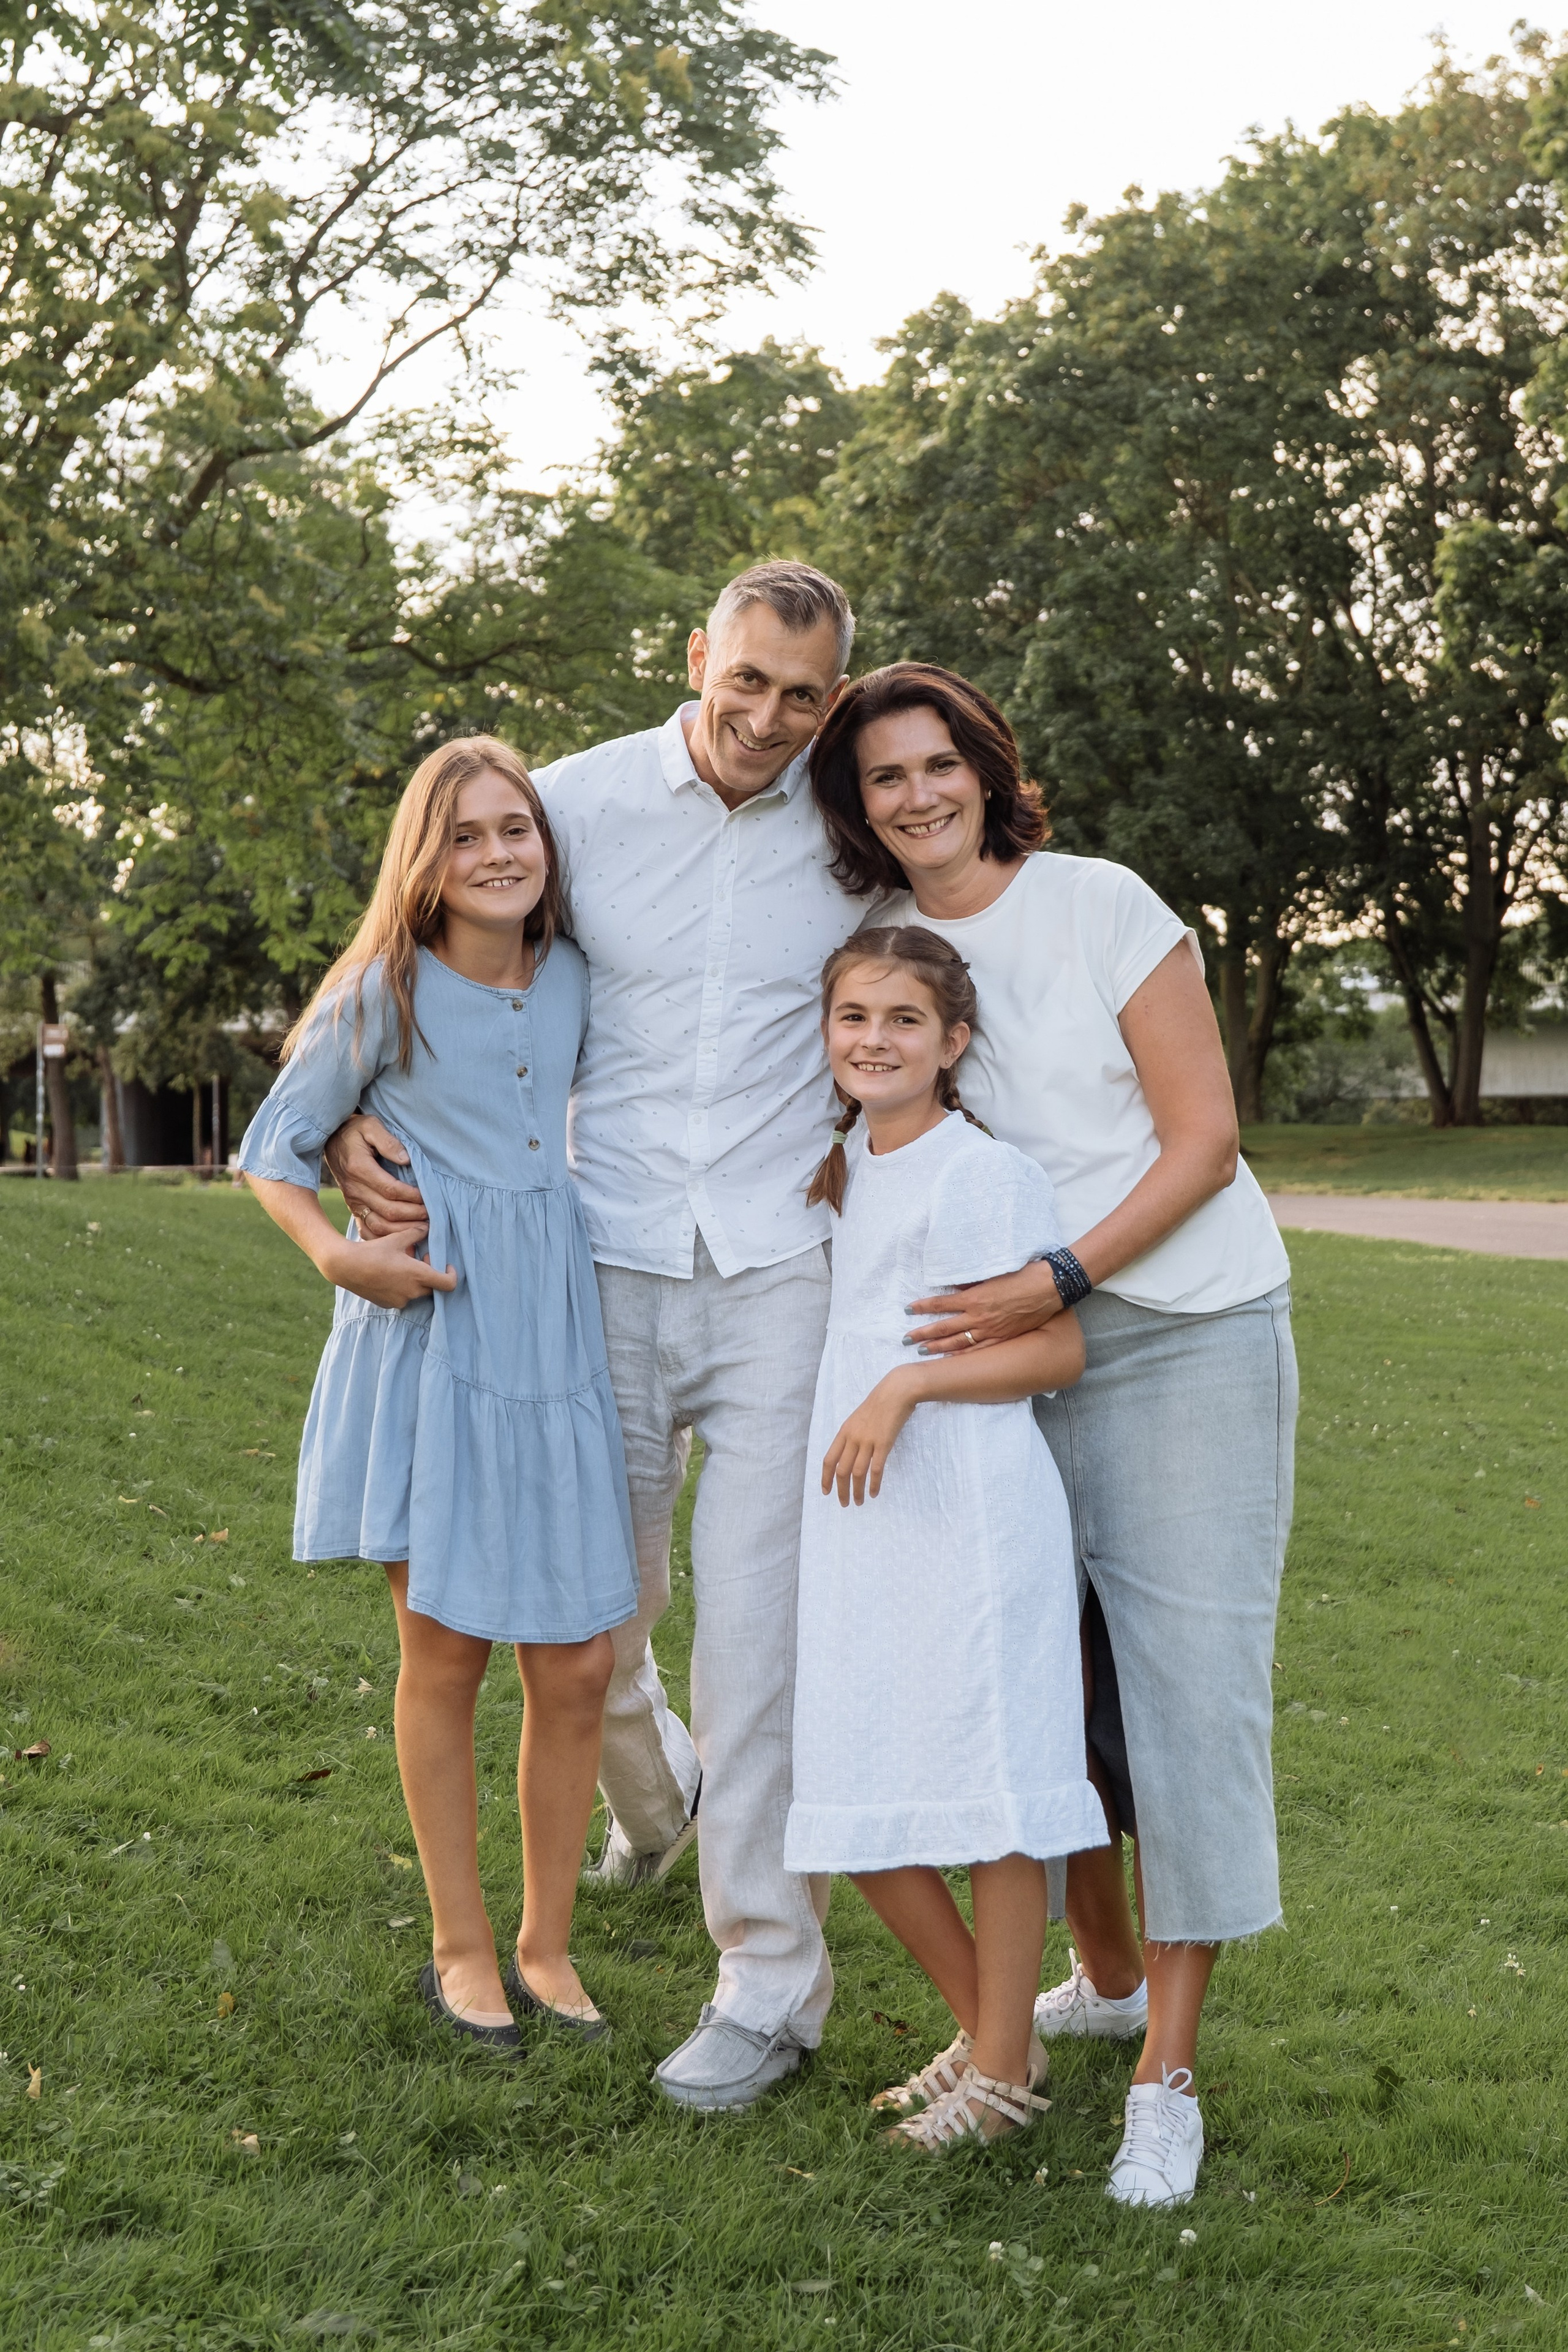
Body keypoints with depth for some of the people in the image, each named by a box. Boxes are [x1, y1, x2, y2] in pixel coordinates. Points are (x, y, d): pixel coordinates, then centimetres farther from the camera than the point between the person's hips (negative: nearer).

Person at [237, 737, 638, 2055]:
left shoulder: (578, 981, 7)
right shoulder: (384, 995, -3)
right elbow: (273, 1150, 3)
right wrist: (339, 1254, -13)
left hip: (557, 1337, 3)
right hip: (428, 1338, -3)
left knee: (579, 1663, 3)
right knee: (445, 1651, 3)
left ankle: (545, 1944, 21)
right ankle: (461, 1951, 21)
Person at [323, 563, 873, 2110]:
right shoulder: (578, 801, -1)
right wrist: (346, 1122, -10)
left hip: (781, 1274, -1)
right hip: (610, 1271, 1)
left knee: (756, 1628, -4)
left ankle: (770, 1982, 8)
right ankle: (653, 1791, 47)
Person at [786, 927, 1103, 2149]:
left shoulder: (982, 1171, -9)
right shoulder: (853, 1164, 13)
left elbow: (1059, 1348, -12)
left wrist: (908, 1383, -19)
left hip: (972, 1519, -8)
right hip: (859, 1515, 8)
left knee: (989, 1789, -1)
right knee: (860, 1810, 10)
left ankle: (1005, 2070, 14)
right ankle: (988, 2031, 27)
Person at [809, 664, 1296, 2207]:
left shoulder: (1101, 906, -8)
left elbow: (1205, 1139, -10)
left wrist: (1058, 1280, -20)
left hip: (1189, 1333, -4)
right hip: (1021, 1349, 4)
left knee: (1183, 1675, -6)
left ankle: (1169, 2078, 0)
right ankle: (1107, 1976, 31)